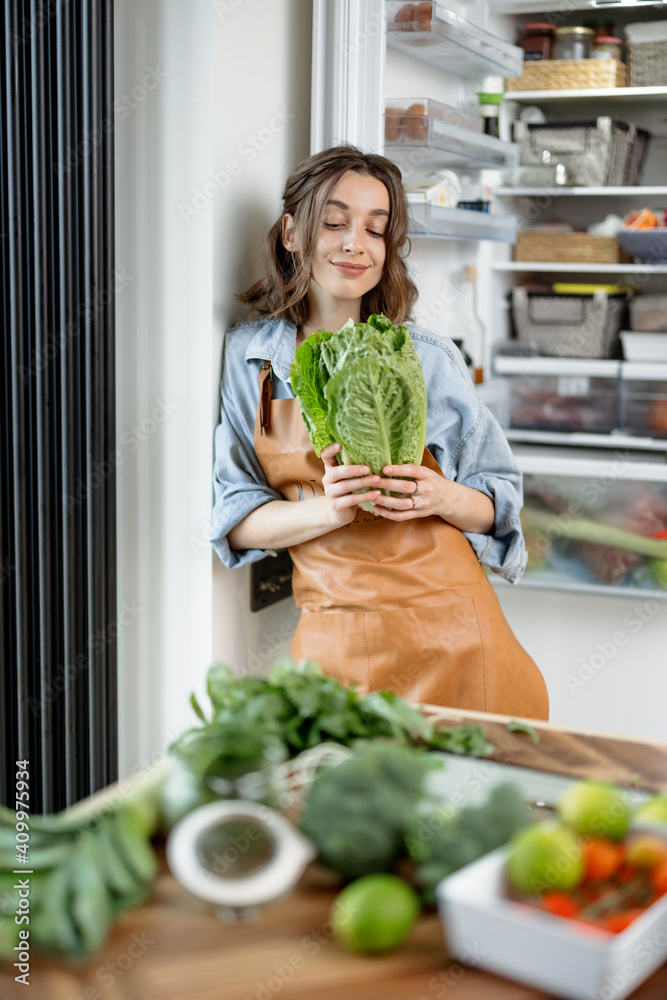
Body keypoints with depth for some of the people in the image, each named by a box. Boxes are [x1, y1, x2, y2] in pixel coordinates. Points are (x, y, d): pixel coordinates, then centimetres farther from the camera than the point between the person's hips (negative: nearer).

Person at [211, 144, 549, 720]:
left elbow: (501, 502, 9)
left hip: (448, 624, 0)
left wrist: (442, 498, -13)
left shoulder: (428, 358, 4)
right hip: (338, 638, 0)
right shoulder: (245, 356, 5)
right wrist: (328, 510, -17)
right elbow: (233, 518, 1)